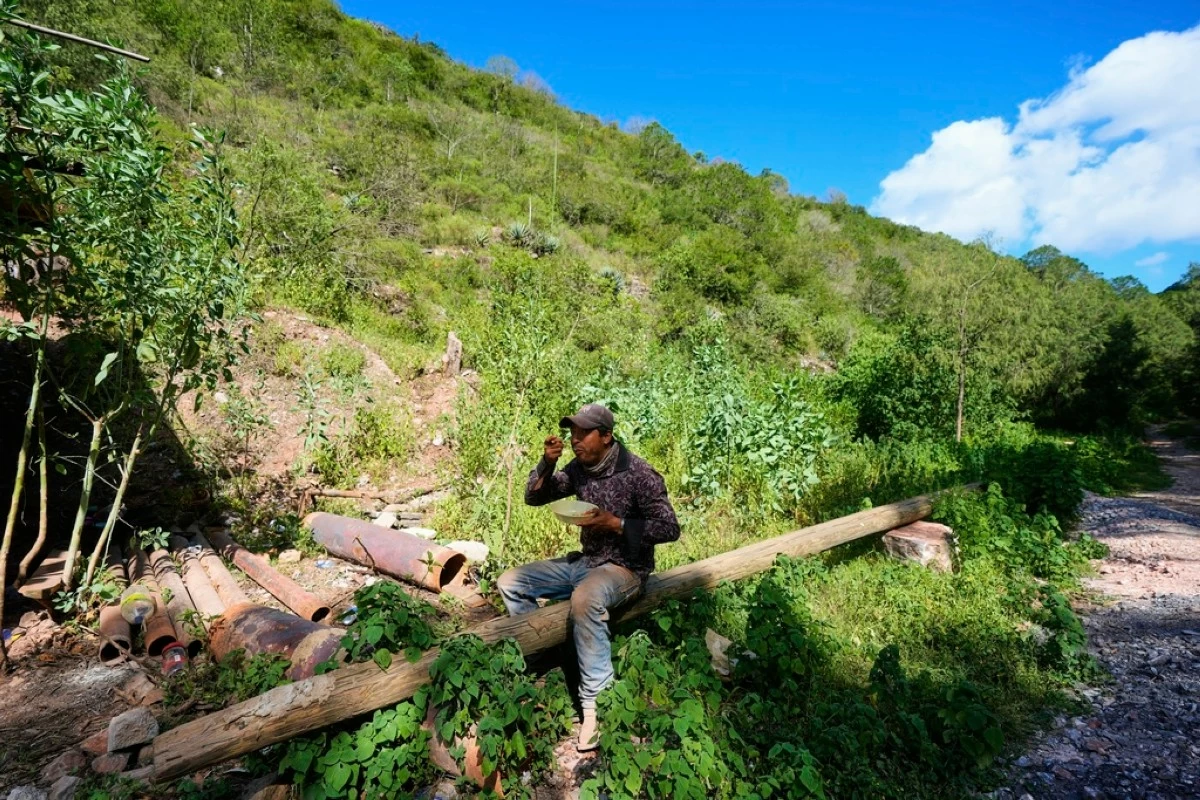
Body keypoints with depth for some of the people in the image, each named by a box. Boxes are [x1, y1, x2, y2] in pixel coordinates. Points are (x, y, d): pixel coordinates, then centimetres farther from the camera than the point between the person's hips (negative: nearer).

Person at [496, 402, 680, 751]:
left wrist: (614, 523, -24)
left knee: (584, 599, -39)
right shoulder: (579, 469, 0)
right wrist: (547, 463, -14)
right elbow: (534, 497, 5)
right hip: (585, 561, 8)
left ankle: (597, 705, -24)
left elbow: (670, 528, -18)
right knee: (510, 582, 1)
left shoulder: (638, 473, -18)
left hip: (625, 568, -7)